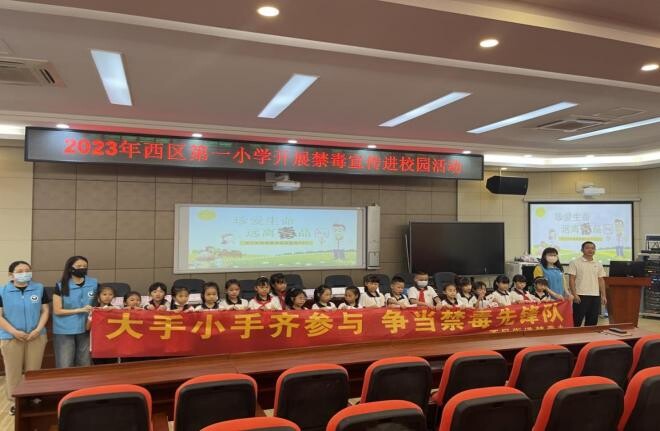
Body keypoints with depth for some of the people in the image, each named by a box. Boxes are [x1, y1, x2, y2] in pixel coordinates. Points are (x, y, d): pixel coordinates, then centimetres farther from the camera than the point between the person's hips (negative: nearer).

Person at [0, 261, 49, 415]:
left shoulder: (39, 288, 2)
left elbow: (45, 311, 5)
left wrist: (38, 329, -8)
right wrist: (14, 332, -13)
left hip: (36, 336, 1)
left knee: (33, 370, 7)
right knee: (13, 371, 6)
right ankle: (14, 401, 19)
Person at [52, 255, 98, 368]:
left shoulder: (94, 284, 2)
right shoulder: (61, 286, -5)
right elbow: (57, 311, -7)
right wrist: (80, 310, -16)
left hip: (86, 329, 3)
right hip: (64, 331, -2)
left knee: (85, 365, 10)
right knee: (65, 367, 0)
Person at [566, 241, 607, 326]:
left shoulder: (598, 264, 13)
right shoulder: (575, 262, -3)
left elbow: (601, 280, 14)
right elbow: (571, 279, -7)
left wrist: (603, 295, 7)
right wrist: (574, 294, -15)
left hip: (595, 296, 5)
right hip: (580, 296, -5)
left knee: (592, 321, 9)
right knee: (577, 320, -2)